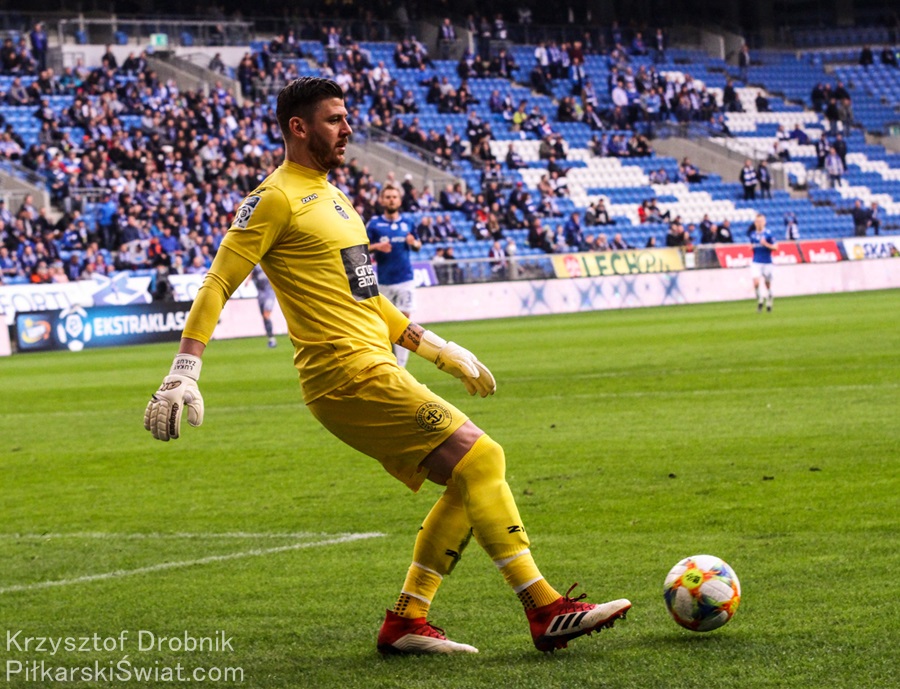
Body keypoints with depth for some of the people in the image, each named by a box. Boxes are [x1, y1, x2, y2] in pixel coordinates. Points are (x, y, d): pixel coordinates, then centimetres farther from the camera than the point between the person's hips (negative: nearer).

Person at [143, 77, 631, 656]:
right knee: (480, 458, -14)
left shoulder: (332, 197, 22)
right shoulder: (277, 199, -7)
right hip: (348, 374, -10)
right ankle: (546, 610, -14)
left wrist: (440, 351, 26)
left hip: (377, 370, 10)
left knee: (471, 481, 7)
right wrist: (184, 374, -20)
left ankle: (406, 621, 9)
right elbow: (217, 286, -11)